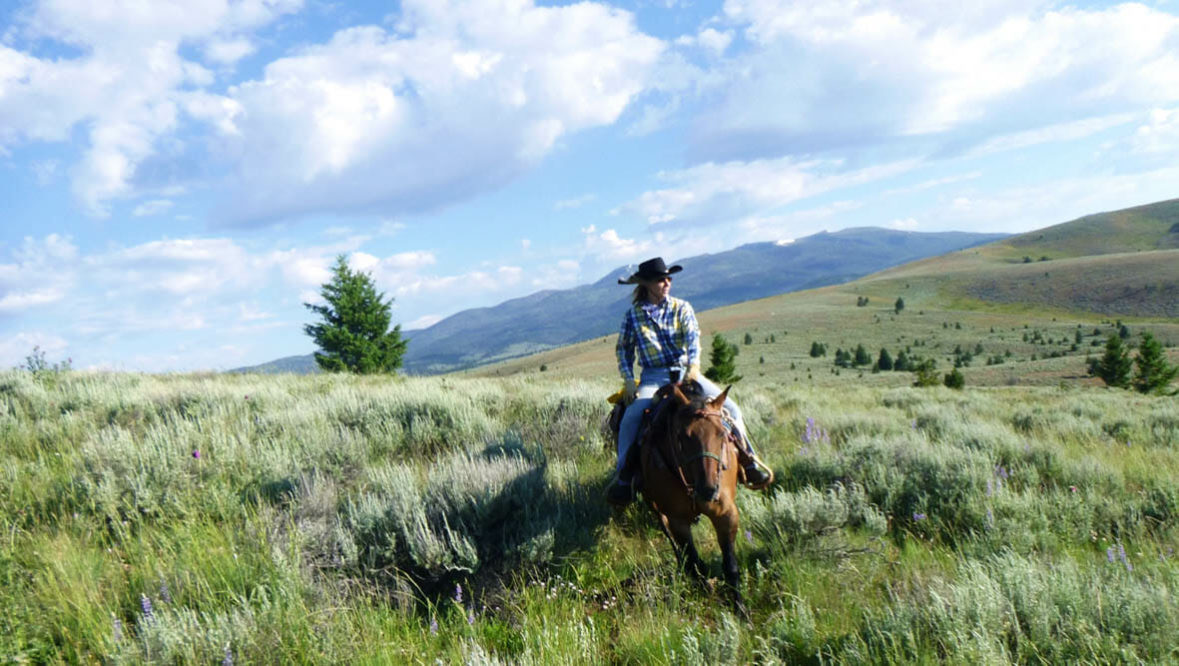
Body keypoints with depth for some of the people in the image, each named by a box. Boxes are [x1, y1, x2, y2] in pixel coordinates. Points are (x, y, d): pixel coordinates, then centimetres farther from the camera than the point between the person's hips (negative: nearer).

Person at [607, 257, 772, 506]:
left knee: (730, 408, -11)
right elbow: (623, 348, 10)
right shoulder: (633, 314, 5)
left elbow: (693, 336, -8)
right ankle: (624, 477, -14)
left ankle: (748, 462, 5)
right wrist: (629, 380, -5)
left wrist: (694, 365, -27)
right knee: (630, 418, -27)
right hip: (653, 377, -1)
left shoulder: (682, 308, 6)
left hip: (685, 371, 2)